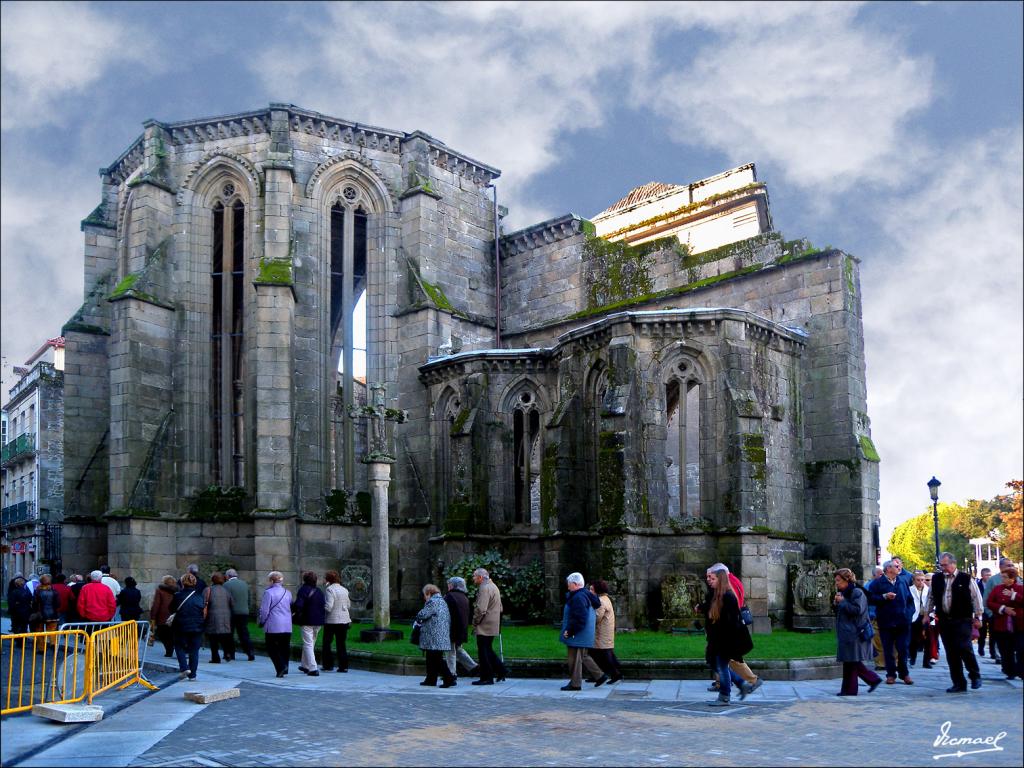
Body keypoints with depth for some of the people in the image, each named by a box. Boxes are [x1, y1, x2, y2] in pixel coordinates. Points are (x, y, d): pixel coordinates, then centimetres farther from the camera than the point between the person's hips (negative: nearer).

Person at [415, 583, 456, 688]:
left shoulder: (432, 602, -12)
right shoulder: (443, 602, 18)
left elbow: (422, 615, -17)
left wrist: (418, 620, 7)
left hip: (434, 638, -10)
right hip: (442, 638, 10)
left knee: (437, 660, -7)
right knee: (431, 659, 16)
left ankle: (449, 679, -12)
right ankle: (431, 679, 21)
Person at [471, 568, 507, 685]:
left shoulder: (484, 588, -16)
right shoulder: (493, 586, 17)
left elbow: (481, 609, -24)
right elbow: (500, 608, 23)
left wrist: (475, 623, -12)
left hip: (484, 627, -10)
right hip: (493, 626, 10)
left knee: (483, 652, -3)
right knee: (488, 650, 17)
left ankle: (486, 678, 1)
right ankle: (502, 670, 15)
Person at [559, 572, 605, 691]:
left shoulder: (578, 598, -21)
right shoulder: (586, 595, 12)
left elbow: (579, 619, -26)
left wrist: (569, 631, -20)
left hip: (577, 636, -10)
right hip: (584, 635, 10)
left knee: (575, 659, -1)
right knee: (583, 657, 19)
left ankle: (575, 684, 7)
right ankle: (600, 676, 22)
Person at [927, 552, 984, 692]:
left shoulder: (966, 579, -4)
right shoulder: (936, 579, 7)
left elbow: (976, 598, -1)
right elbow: (931, 598, 18)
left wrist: (978, 617, -2)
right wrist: (928, 613, 17)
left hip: (962, 620, -4)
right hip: (944, 621, 4)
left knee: (964, 648, -15)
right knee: (951, 653, 5)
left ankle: (975, 676, 9)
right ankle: (958, 683, 13)